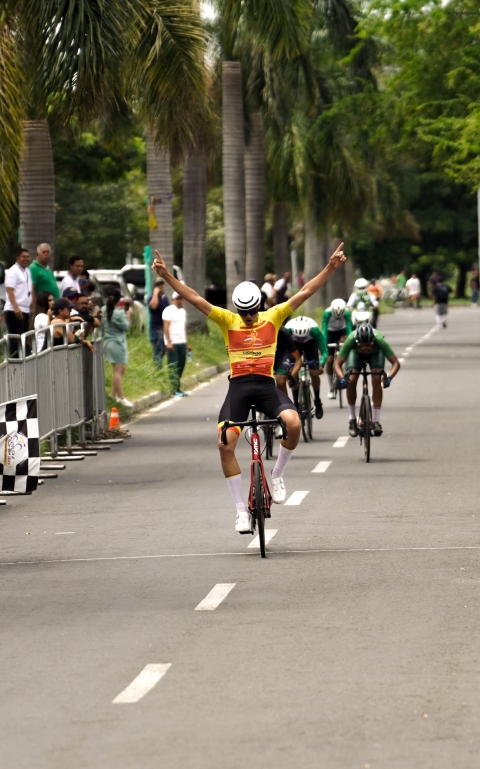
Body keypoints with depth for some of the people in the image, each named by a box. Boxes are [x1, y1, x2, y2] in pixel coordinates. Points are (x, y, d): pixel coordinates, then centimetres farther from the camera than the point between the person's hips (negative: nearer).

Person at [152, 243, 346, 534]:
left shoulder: (274, 317, 6)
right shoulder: (228, 321, 5)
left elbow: (306, 292, 4)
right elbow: (195, 298, -1)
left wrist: (331, 267, -2)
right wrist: (166, 276, -9)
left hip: (267, 385, 0)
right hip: (238, 386, 0)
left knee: (293, 423, -28)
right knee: (225, 444, -14)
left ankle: (277, 475, -1)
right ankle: (242, 509, -2)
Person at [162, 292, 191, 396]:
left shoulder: (183, 311, 17)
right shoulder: (169, 310, -6)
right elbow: (166, 327, -12)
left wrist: (186, 343, 17)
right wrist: (168, 342, -19)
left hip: (182, 342, 7)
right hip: (172, 343, -7)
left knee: (181, 365, 7)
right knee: (173, 367, -6)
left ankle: (178, 388, 14)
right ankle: (175, 389, -6)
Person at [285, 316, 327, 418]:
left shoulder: (314, 330, -40)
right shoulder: (287, 329, -39)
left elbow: (324, 350, -36)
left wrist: (321, 364, -53)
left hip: (310, 344, -1)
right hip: (294, 345, 1)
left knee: (314, 373, -13)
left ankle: (317, 401, 9)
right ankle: (296, 403, 2)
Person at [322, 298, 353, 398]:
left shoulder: (347, 312, -30)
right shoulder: (327, 313, -32)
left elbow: (349, 328, -32)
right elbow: (324, 330, -33)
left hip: (342, 331, 1)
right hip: (330, 333, -1)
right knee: (329, 360, -7)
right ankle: (331, 388, 6)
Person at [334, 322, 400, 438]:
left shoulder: (379, 340, -40)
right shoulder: (351, 340, -40)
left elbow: (396, 363, -35)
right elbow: (337, 363, -33)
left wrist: (389, 377, -52)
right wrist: (342, 378, -52)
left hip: (375, 353, 0)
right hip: (356, 353, 0)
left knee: (376, 380, -22)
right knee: (351, 380, -20)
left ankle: (376, 421, -13)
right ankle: (351, 419, -3)